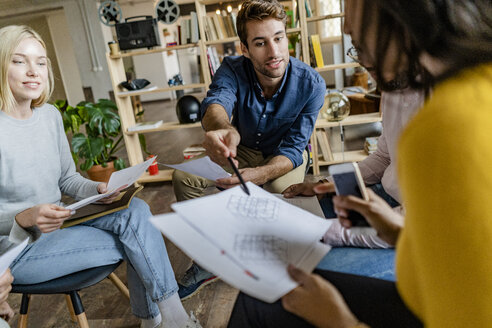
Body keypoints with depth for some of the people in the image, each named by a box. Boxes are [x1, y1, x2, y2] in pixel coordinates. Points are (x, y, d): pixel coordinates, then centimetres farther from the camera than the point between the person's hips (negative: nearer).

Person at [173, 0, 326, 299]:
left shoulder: (312, 84, -26)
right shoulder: (232, 70, -22)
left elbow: (293, 148, -25)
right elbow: (216, 102, -43)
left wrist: (258, 175, -46)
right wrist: (222, 128, -70)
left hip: (285, 154, -2)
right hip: (243, 149, 3)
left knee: (281, 189, -35)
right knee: (183, 177, -16)